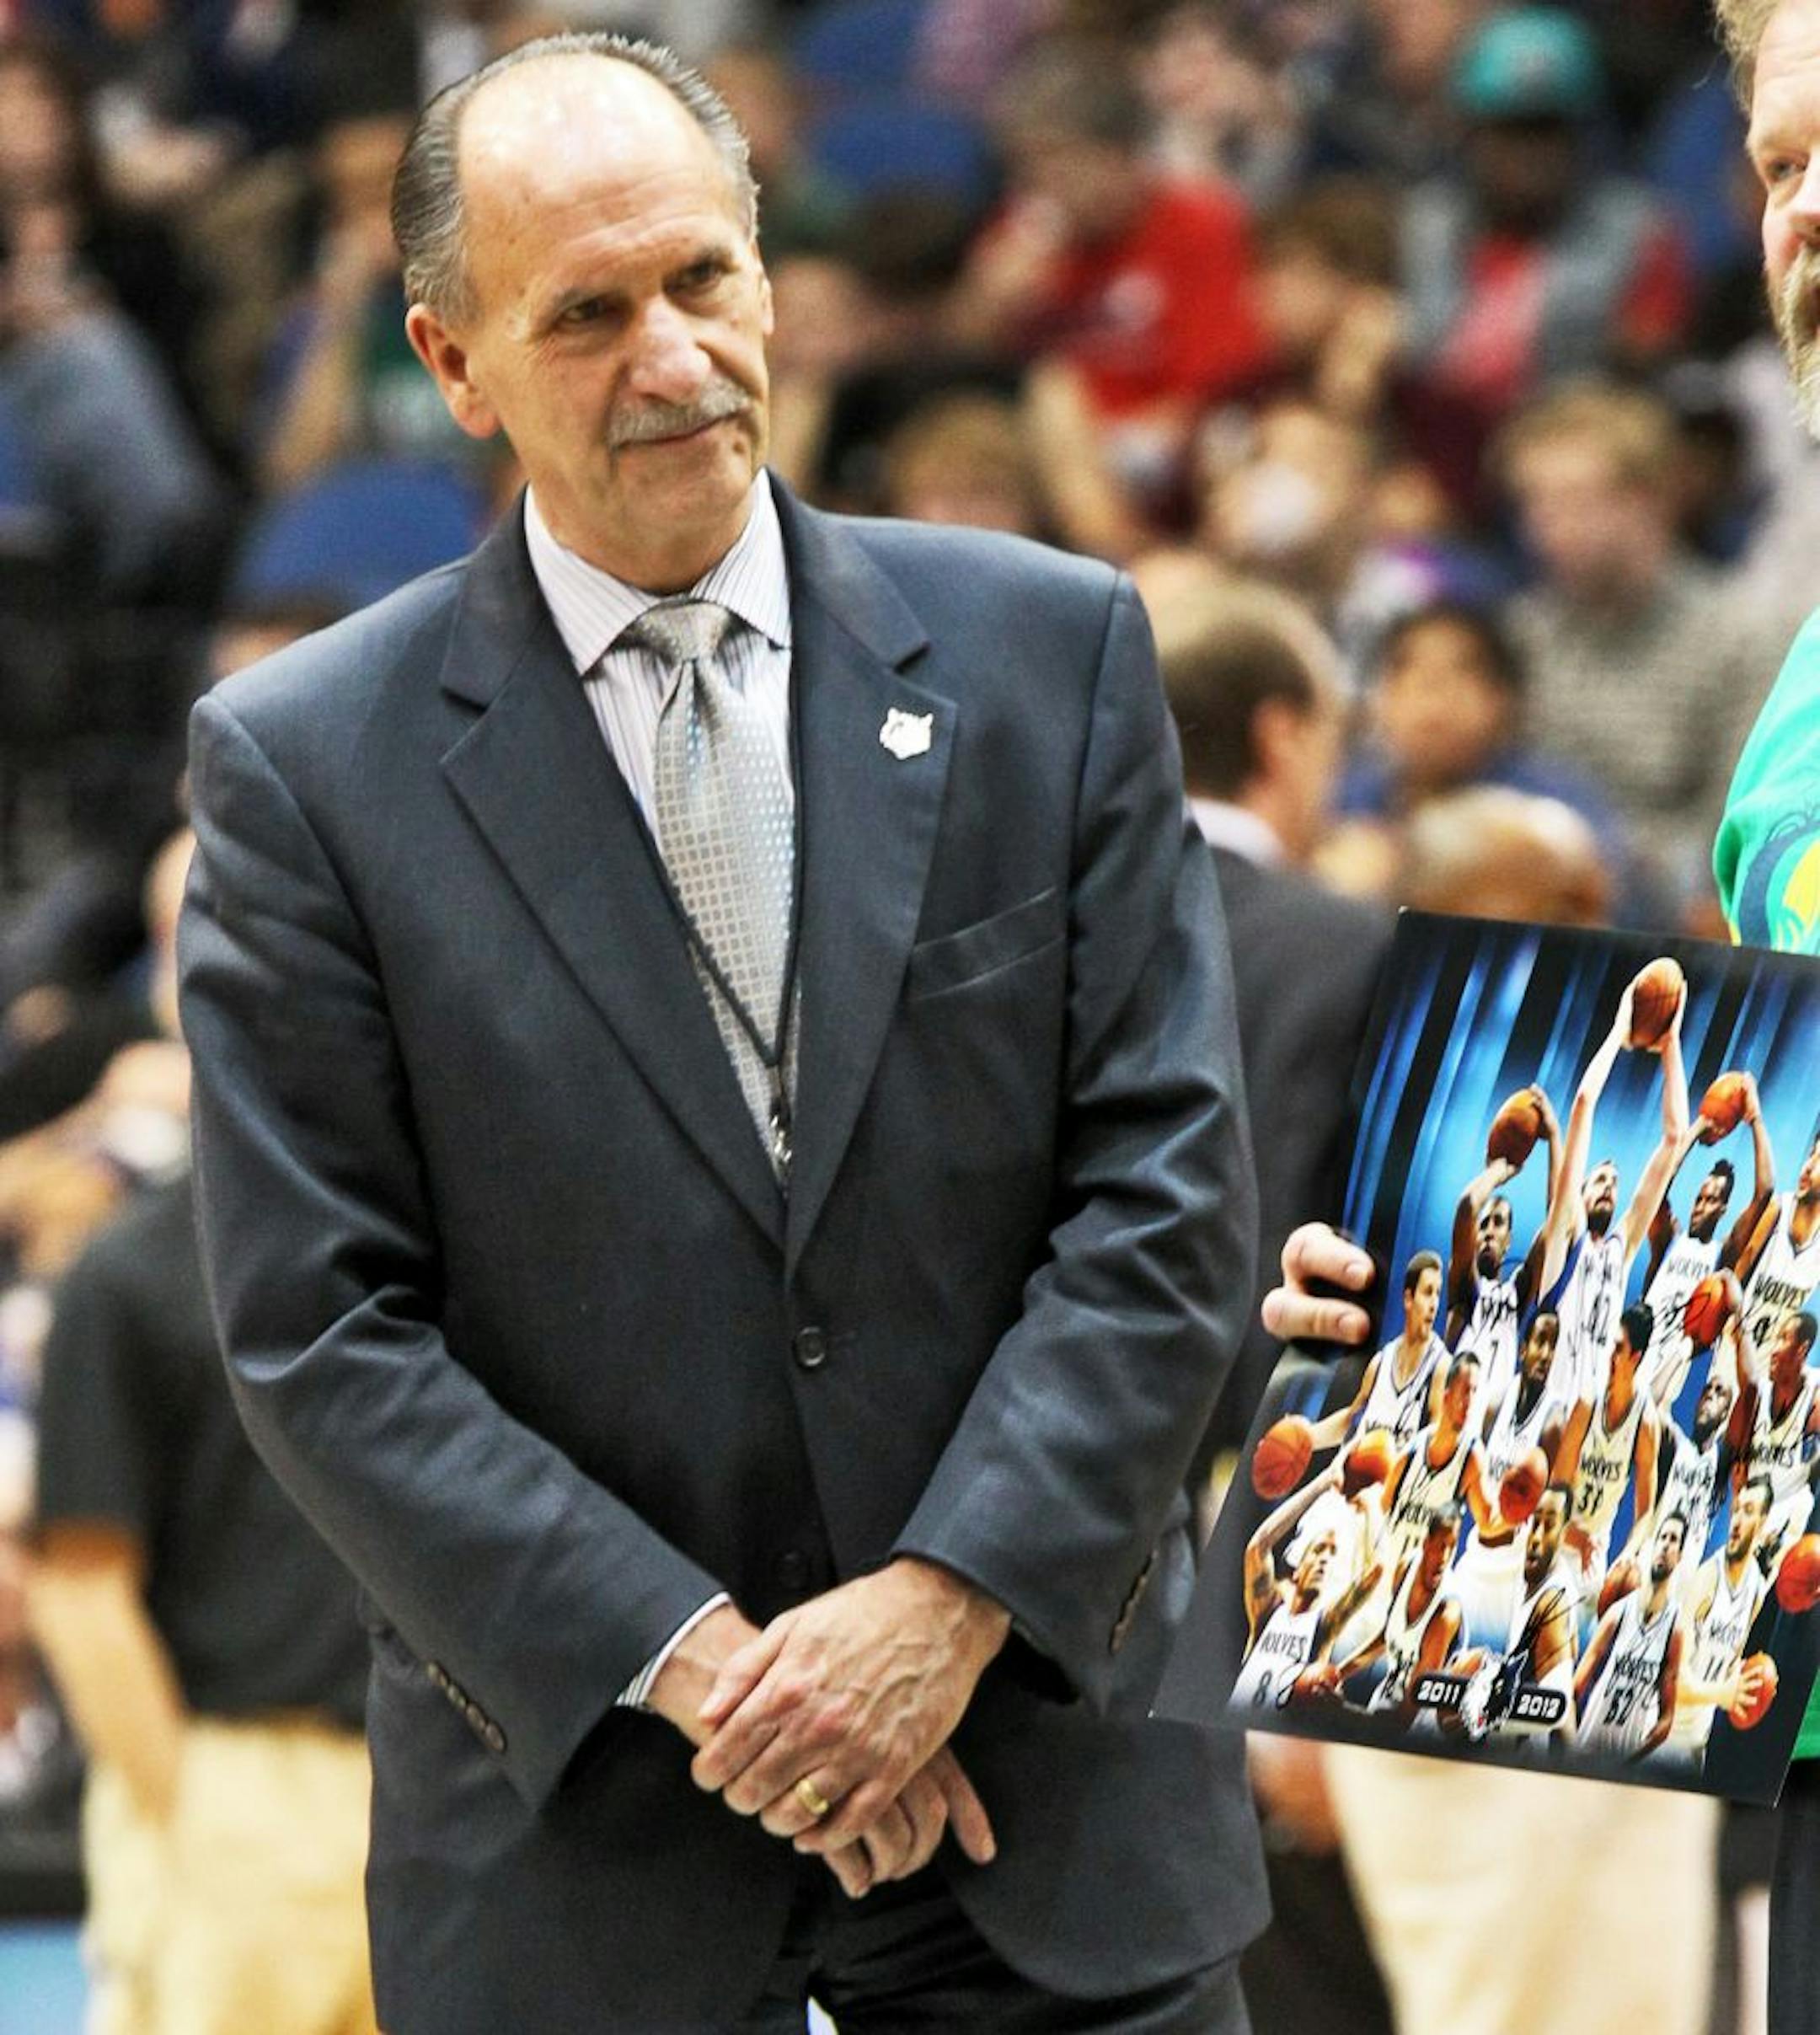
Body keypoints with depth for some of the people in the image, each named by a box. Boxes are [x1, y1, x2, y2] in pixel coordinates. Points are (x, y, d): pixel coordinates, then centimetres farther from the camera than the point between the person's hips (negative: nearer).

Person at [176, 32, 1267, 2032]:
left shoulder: (1052, 652, 3)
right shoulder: (304, 764, -3)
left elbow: (1168, 1190, 0)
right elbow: (319, 1332, -6)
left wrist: (947, 1604, -12)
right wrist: (692, 1664, -14)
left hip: (1049, 1770, 1)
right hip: (583, 1829, -1)